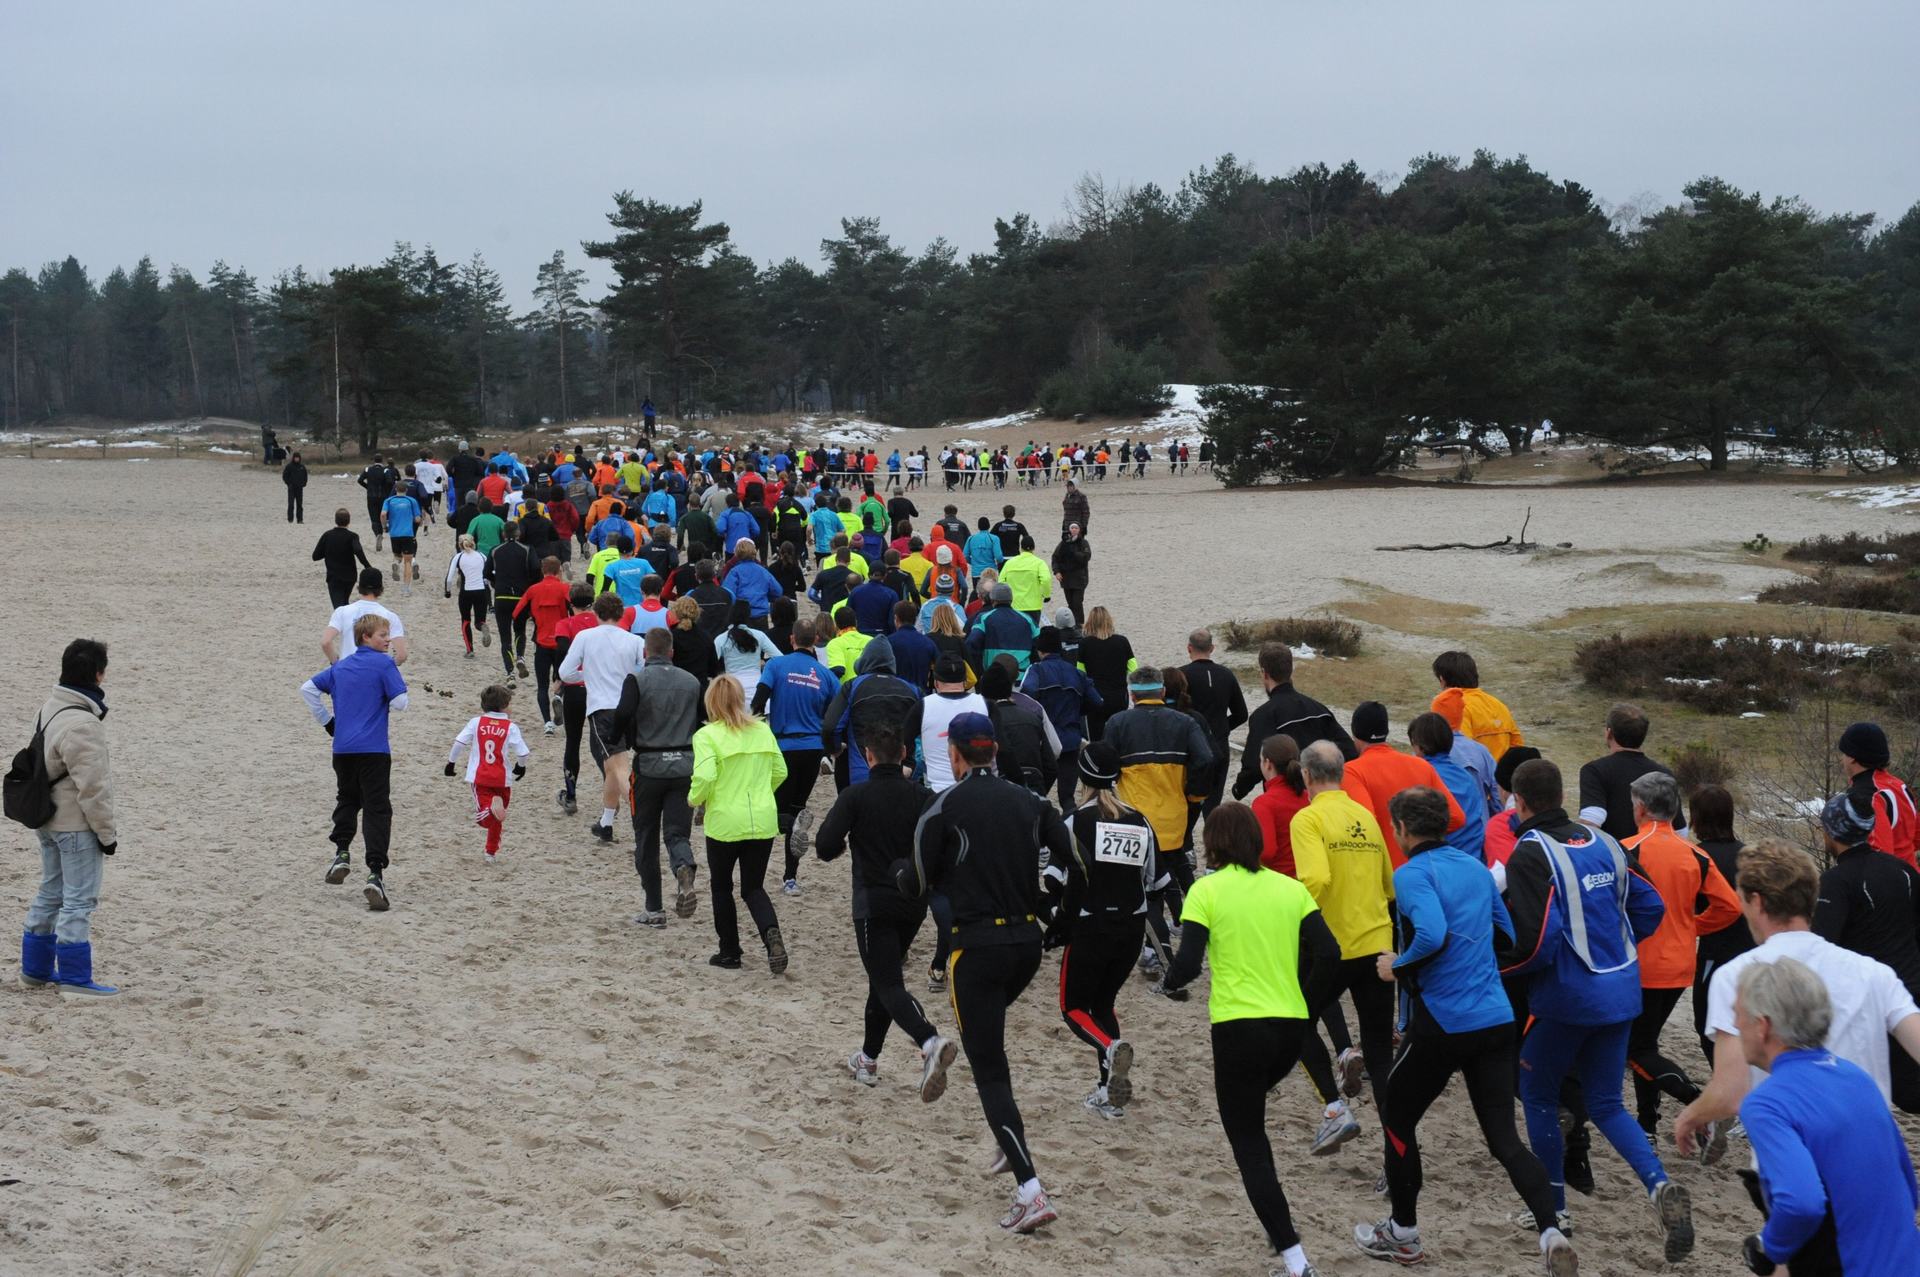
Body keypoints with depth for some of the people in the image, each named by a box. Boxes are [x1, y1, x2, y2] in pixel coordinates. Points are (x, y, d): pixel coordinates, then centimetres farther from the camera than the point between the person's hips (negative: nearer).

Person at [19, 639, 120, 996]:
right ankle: (74, 978, 1)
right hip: (77, 826, -10)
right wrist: (107, 832, -13)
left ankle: (35, 969, 27)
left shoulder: (51, 709, 7)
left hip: (49, 820, 10)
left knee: (51, 893, 19)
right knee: (79, 900, -3)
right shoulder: (81, 725, -24)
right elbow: (91, 787, -23)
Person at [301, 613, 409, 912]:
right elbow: (399, 702, -11)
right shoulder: (384, 664, -6)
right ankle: (375, 873, -14)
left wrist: (326, 722, 17)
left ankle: (341, 853, 17)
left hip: (342, 749, 5)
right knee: (377, 810, -4)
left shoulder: (340, 666, 14)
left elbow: (308, 689, 13)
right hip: (374, 750, -5)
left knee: (347, 800, 27)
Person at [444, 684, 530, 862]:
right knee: (496, 820, 18)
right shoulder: (511, 726, -3)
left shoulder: (476, 722, 0)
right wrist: (521, 767, 16)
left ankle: (493, 806, -39)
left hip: (480, 777, 0)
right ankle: (491, 852, 25)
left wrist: (451, 762, 10)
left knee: (484, 819, -6)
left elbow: (459, 743, -5)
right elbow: (522, 753, -6)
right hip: (502, 779, 0)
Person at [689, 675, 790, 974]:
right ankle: (771, 934, -16)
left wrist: (694, 799, -2)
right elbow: (780, 772, 9)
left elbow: (704, 777, -22)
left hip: (724, 823, -4)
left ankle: (729, 952, 22)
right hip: (763, 822, 4)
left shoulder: (708, 736, -11)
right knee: (753, 888, 12)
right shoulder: (763, 730, 4)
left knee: (722, 887, 17)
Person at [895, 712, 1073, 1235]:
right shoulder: (1028, 801, 6)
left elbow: (916, 886, -4)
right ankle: (1010, 1143, 28)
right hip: (1027, 942, 6)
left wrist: (900, 874, 18)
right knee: (989, 1036, 32)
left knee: (988, 1070, -4)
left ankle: (1031, 1193, -15)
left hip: (977, 947, -6)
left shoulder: (944, 807, -8)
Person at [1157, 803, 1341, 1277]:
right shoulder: (1291, 889, 7)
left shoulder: (1207, 891, -5)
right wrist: (1306, 1004, 13)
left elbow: (1187, 964, -12)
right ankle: (1277, 1225, 21)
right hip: (1290, 1026, 5)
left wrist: (1170, 981, 10)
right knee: (1250, 1122, 30)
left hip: (1238, 1027, -5)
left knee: (1248, 1144, 3)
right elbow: (1327, 954, -1)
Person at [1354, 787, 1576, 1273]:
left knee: (1397, 1118, 16)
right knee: (1503, 1137, 4)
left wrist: (1398, 967, -12)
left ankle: (1403, 1236, 28)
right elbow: (1504, 932, 22)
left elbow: (1432, 935, -28)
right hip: (1496, 1020, 6)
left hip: (1441, 1023, -6)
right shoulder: (1474, 867, 12)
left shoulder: (1412, 874, -12)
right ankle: (1551, 1232, -17)